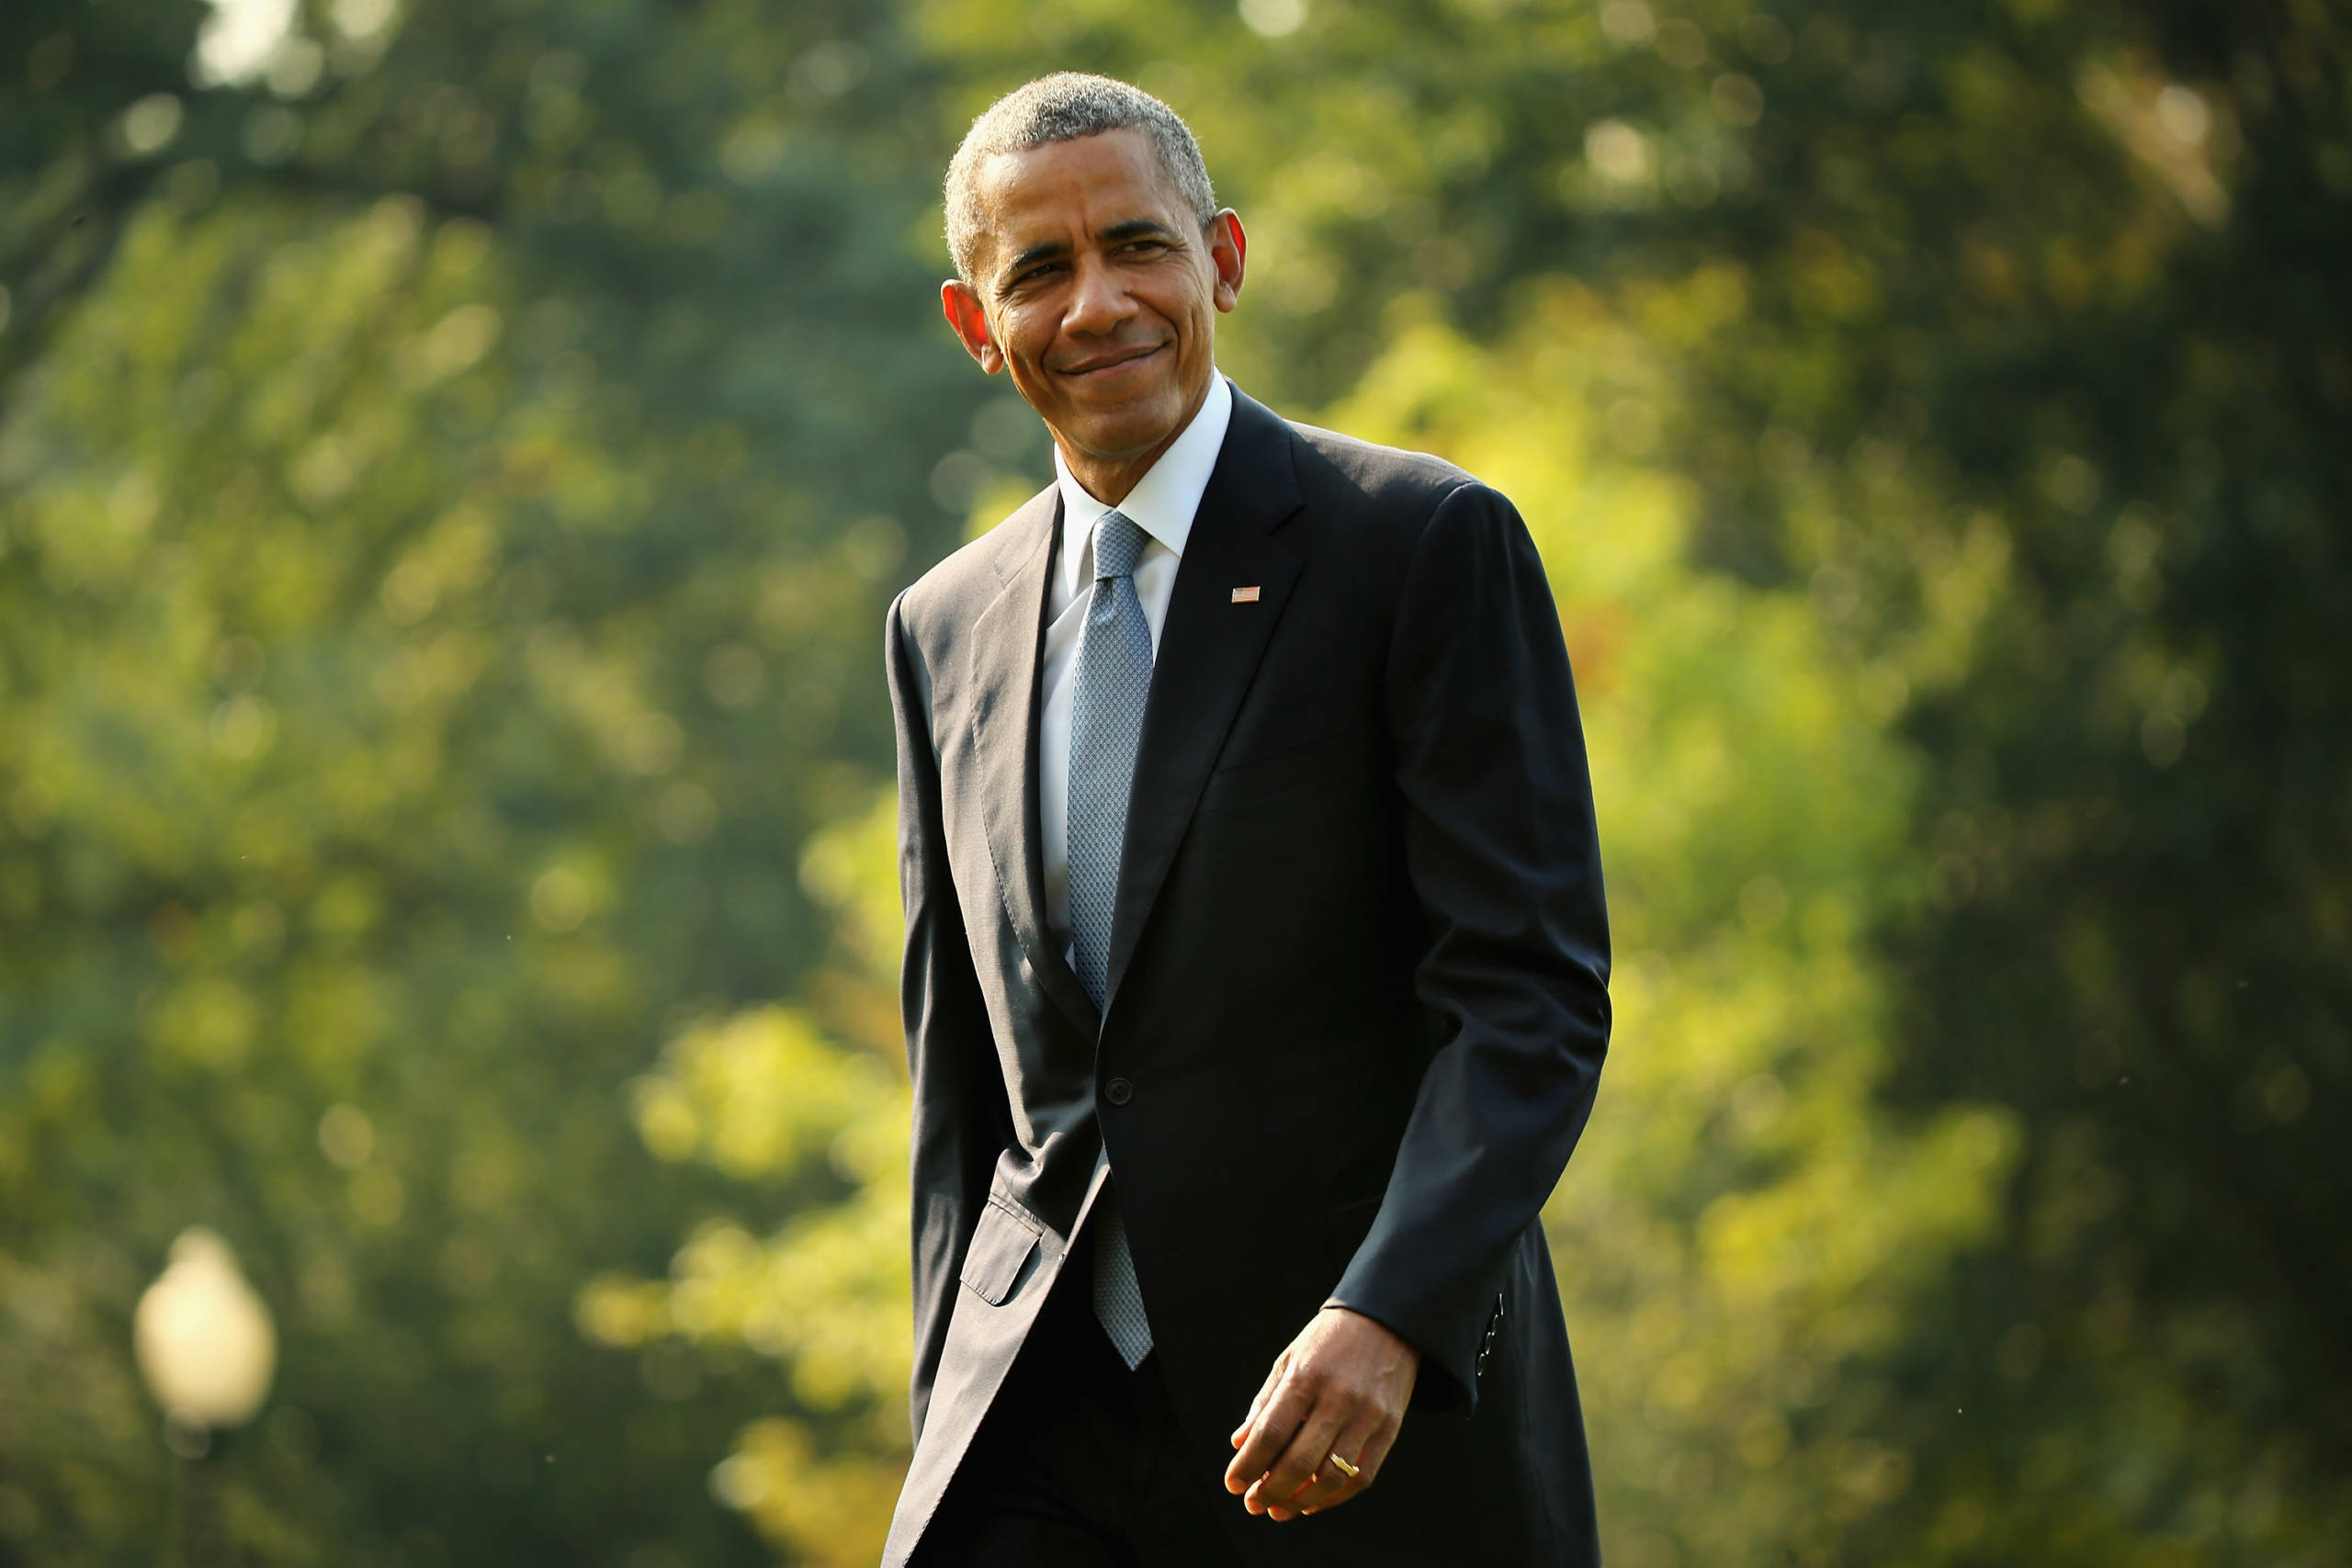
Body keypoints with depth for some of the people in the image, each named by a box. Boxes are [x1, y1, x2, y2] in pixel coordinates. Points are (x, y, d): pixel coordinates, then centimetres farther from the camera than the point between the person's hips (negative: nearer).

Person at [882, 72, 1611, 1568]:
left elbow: (1534, 993, -10)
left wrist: (1387, 1319, -23)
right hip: (1048, 1434, 4)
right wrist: (949, 1438, 13)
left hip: (1388, 1418, -3)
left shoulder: (1432, 546, -3)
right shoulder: (947, 627, 14)